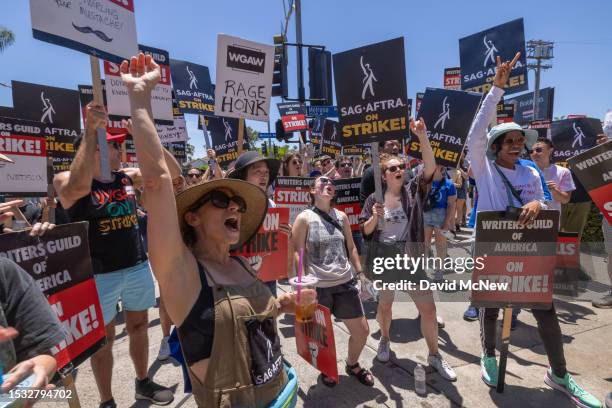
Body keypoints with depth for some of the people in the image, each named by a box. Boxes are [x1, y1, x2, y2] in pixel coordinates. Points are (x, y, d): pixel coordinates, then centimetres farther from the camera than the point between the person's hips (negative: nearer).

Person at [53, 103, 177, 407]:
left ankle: (143, 383, 41)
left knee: (139, 326, 19)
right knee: (103, 337, 10)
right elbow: (79, 187, -35)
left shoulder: (128, 176, 4)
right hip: (100, 274, -5)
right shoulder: (66, 180, -10)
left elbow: (173, 173, 1)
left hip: (138, 266, 5)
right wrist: (90, 130, -35)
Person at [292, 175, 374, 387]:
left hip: (346, 283, 5)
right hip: (318, 286, -4)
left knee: (362, 331, 11)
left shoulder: (341, 216, 7)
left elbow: (351, 248, 14)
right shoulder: (304, 218, -7)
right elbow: (298, 253, -8)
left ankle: (352, 364, 41)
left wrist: (360, 273, 11)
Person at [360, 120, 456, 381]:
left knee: (428, 309, 4)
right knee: (385, 304, 18)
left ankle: (434, 355, 26)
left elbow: (430, 167, -18)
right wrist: (375, 217, -20)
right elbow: (365, 231, 0)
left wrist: (422, 136, -26)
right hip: (384, 259, 0)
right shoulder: (374, 199, -3)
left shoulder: (413, 191, -2)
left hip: (411, 259, 0)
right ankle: (385, 340, 45)